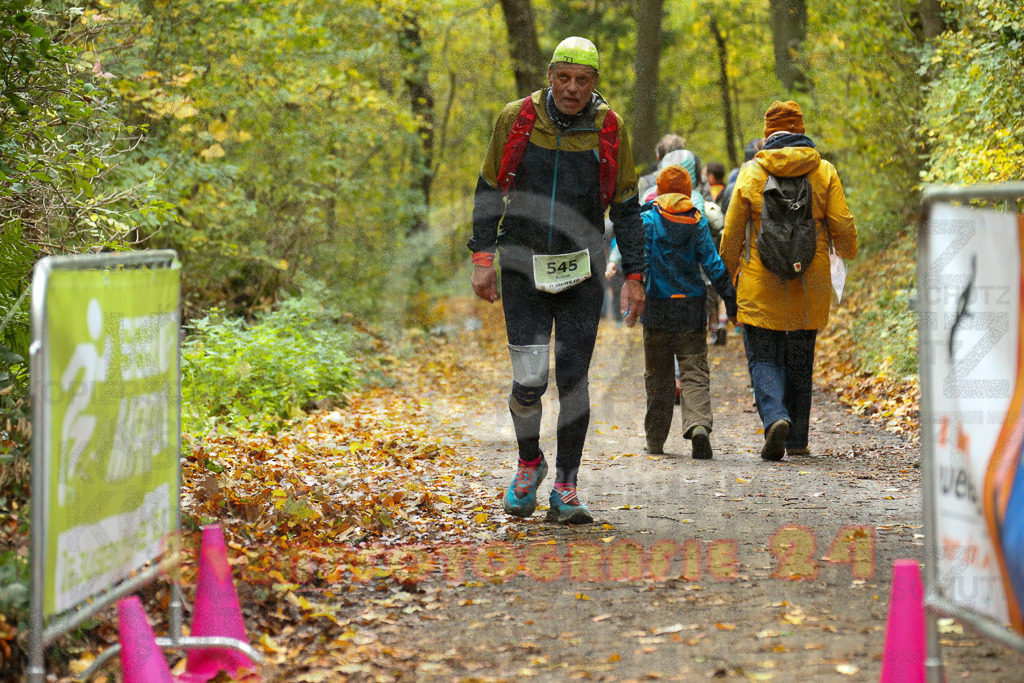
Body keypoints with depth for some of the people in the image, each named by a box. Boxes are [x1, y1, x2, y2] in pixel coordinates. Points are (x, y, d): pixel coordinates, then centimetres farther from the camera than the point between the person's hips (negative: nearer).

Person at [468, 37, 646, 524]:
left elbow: (626, 208, 5)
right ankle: (529, 463, 19)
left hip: (581, 271, 1)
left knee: (573, 379, -3)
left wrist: (634, 276, 1)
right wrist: (482, 257, -1)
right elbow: (489, 190, 5)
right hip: (523, 266, -1)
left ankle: (565, 491, 7)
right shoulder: (516, 119, -5)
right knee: (529, 379, -9)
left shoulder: (608, 128, -3)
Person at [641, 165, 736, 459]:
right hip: (692, 308, 0)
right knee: (695, 372, 0)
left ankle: (655, 439, 15)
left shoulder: (648, 220, -1)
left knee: (657, 375, 11)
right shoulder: (698, 222, 2)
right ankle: (698, 424, -25)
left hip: (658, 307, 0)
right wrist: (731, 299, 2)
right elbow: (712, 264, -2)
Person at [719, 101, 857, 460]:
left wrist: (729, 274, 16)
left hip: (760, 286, -2)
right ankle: (797, 439, 17)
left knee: (763, 358, 4)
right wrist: (847, 252, 23)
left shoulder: (751, 172, -3)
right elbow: (843, 228, 0)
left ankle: (774, 417, -22)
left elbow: (732, 233, 0)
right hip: (810, 287, 2)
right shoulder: (824, 172, 0)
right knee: (800, 362, 14)